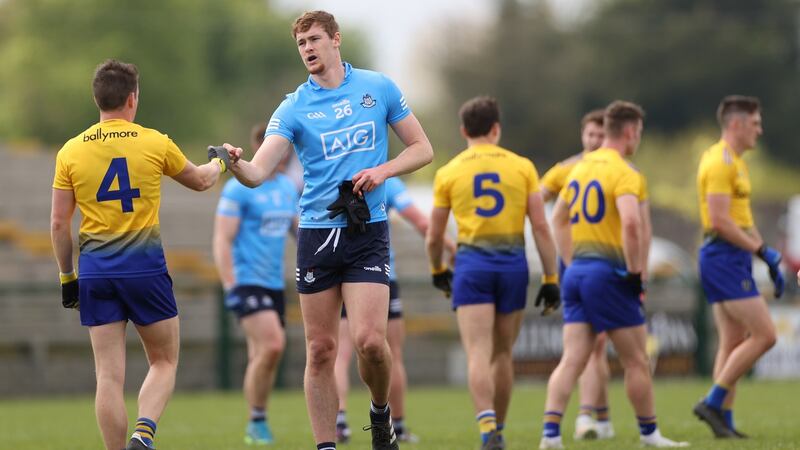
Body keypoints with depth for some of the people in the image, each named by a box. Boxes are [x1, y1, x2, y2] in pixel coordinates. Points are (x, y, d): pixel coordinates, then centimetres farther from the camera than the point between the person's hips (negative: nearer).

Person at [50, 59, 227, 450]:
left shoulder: (71, 151, 2)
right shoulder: (155, 143, -2)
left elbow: (59, 224, 3)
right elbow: (201, 181, 16)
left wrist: (67, 277, 14)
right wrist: (221, 161, 38)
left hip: (95, 271, 2)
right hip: (144, 267, -2)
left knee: (109, 375, 3)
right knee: (164, 363, 11)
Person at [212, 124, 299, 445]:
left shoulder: (288, 187, 12)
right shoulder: (239, 188, -9)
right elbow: (222, 241, -11)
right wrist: (230, 287, -17)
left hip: (275, 284, 7)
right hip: (247, 282, -7)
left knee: (262, 357, 8)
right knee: (272, 345, -19)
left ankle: (255, 428, 15)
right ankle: (257, 422, -8)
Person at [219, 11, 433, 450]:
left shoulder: (379, 88, 4)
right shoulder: (293, 108, 1)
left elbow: (422, 149, 10)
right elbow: (258, 173, -12)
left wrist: (382, 170, -9)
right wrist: (236, 164, -35)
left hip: (367, 232, -1)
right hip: (317, 232, 1)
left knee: (369, 340, -14)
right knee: (320, 349, 1)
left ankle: (380, 410, 15)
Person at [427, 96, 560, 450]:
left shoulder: (448, 173, 5)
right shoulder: (521, 167, 5)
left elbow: (434, 238, 10)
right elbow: (541, 227, 0)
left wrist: (438, 271, 29)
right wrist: (551, 279, 5)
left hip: (472, 264, -2)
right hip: (513, 263, 2)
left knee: (478, 354, -9)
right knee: (502, 354, 15)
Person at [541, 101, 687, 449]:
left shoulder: (580, 168, 15)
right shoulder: (624, 173, -12)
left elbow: (558, 220, 23)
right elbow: (631, 223, -27)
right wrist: (635, 272, -17)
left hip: (577, 273, 7)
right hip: (609, 273, -7)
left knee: (571, 360, 0)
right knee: (636, 361, 7)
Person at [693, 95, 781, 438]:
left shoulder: (734, 161, 19)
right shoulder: (720, 162, -13)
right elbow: (720, 221, -21)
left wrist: (770, 258, 21)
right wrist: (762, 250, -16)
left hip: (732, 258, 10)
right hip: (725, 257, -10)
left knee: (733, 342, 8)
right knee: (764, 335, -11)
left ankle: (723, 422, 7)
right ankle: (713, 403, -8)